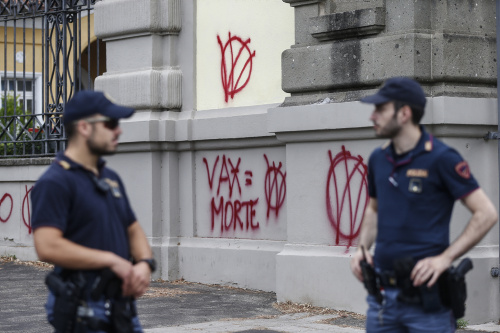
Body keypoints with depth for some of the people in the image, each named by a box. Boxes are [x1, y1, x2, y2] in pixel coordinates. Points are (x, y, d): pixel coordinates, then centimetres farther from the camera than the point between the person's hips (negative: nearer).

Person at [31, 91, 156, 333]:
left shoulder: (110, 178, 16)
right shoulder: (55, 183, -12)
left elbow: (133, 230, 22)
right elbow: (47, 247, -23)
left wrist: (145, 264, -1)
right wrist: (112, 260, -19)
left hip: (122, 310, 8)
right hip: (82, 314, -8)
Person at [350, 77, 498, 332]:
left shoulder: (441, 158, -10)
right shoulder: (378, 159, 10)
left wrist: (445, 258, -17)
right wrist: (363, 248, 9)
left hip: (425, 296, -6)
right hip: (382, 292, 6)